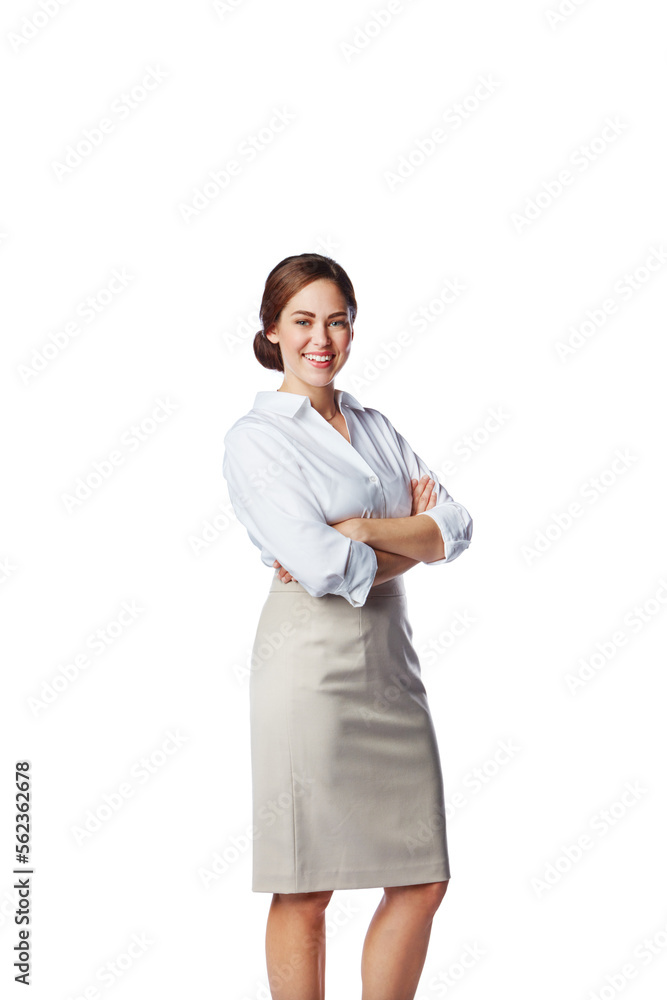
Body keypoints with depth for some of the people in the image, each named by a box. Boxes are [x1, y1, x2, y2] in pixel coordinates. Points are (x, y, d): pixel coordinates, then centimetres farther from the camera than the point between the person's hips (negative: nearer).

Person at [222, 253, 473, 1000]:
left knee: (421, 883, 8)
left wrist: (362, 530, -11)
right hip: (311, 662, -6)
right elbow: (325, 568, -17)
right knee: (305, 892, 2)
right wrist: (411, 540, -4)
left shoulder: (376, 427, 14)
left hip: (390, 661, 6)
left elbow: (456, 529, 1)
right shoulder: (255, 438, -5)